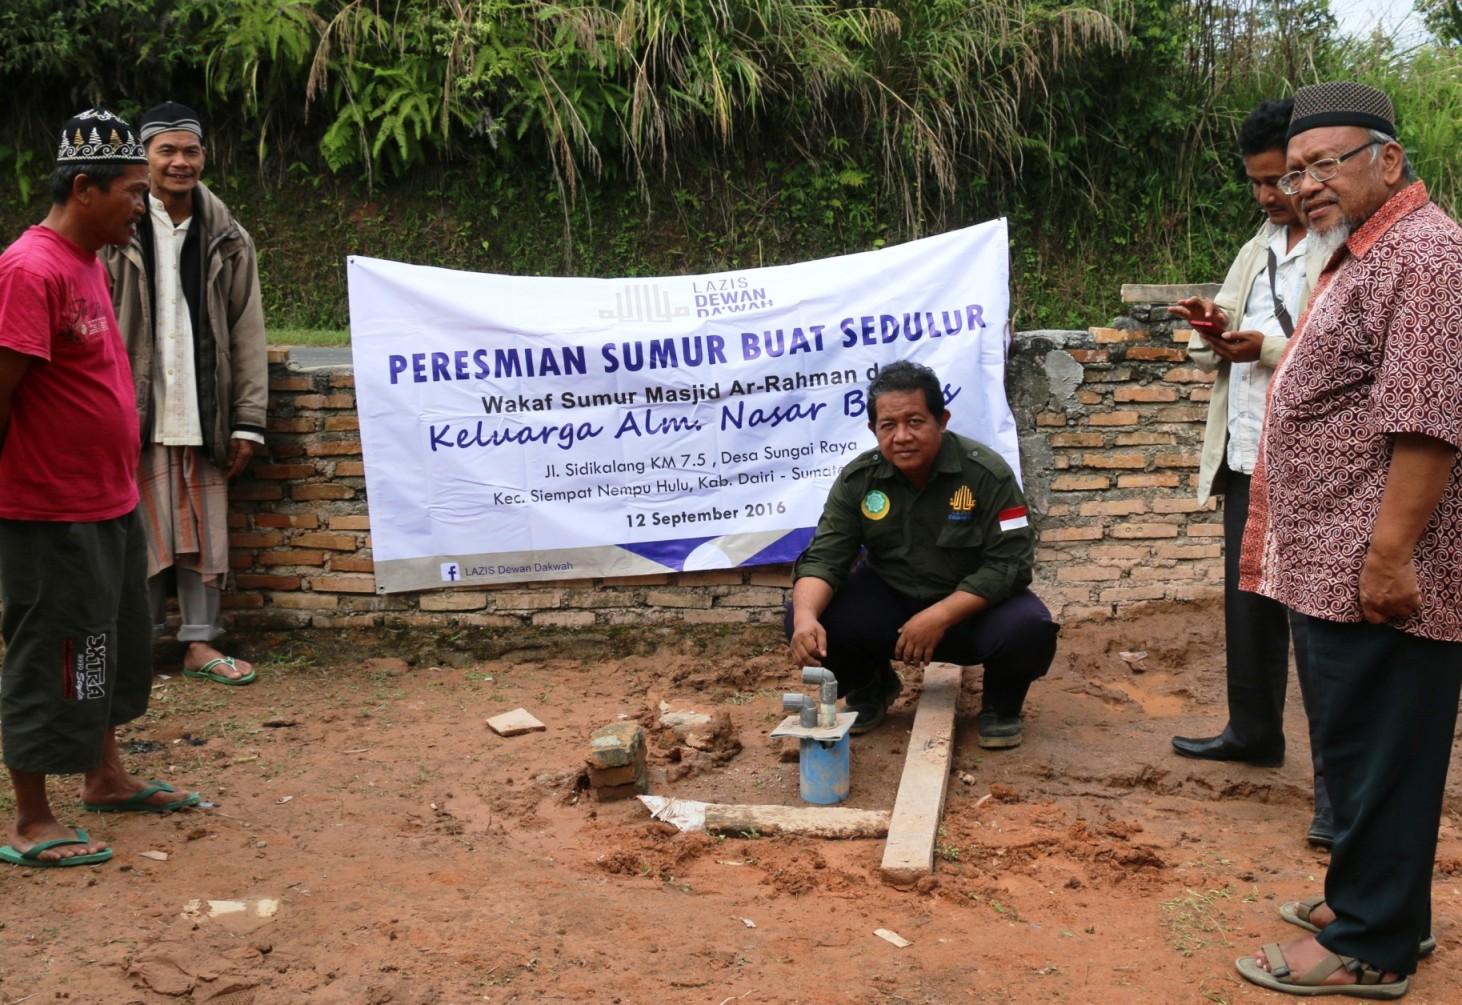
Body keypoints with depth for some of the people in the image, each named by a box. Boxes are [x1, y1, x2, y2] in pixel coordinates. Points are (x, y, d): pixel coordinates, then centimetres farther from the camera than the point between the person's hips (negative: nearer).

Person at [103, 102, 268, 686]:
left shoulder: (226, 238, 8)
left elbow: (247, 333, 6)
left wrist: (248, 419, 1)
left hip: (203, 413, 3)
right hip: (136, 413, -3)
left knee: (204, 529, 7)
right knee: (142, 530, 3)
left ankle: (200, 643, 16)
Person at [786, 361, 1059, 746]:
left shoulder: (987, 473, -18)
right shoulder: (858, 479, -10)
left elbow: (1009, 565, -20)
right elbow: (824, 557, -13)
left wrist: (939, 618, -31)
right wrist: (807, 617, -35)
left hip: (972, 606, -2)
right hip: (888, 601, 3)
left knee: (1029, 630, -34)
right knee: (805, 622, -21)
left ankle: (1000, 701, 3)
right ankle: (872, 686, 12)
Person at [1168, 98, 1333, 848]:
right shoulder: (1257, 250, 17)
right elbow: (1227, 349, 22)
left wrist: (1269, 347, -21)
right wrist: (1213, 329, 0)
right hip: (1247, 456, 8)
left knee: (1316, 618, -6)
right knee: (1246, 603, 16)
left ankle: (1340, 782, 2)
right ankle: (1254, 731, 33)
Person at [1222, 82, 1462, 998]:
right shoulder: (1362, 255, 19)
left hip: (1380, 568, -10)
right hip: (1344, 562, 10)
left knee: (1378, 752, -2)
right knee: (1364, 748, 17)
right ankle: (1380, 900, 30)